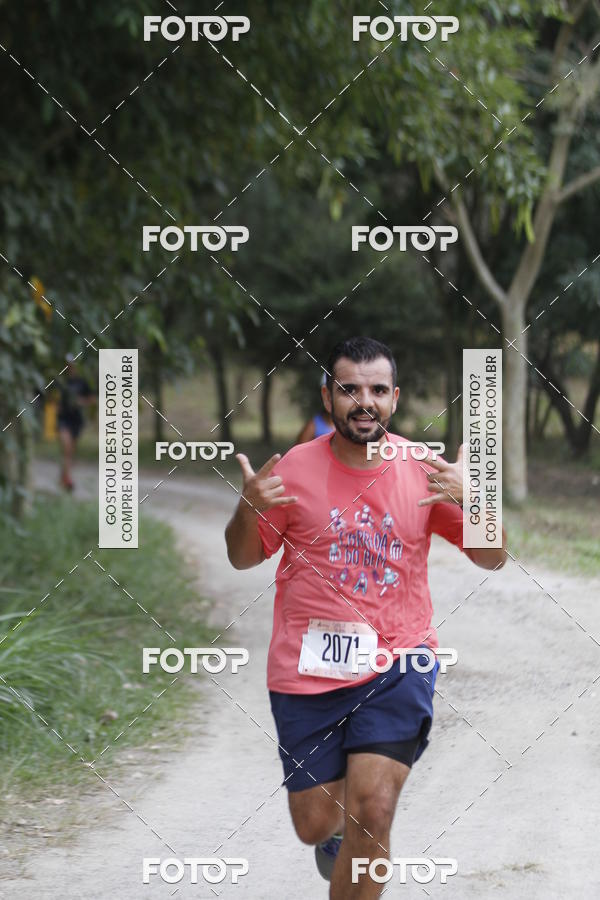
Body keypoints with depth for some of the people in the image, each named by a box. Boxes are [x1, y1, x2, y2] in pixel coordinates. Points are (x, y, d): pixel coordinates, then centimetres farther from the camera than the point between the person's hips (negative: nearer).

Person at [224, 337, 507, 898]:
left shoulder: (424, 470, -1)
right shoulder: (294, 469, -3)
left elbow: (492, 558, 0)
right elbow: (243, 558, 6)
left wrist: (469, 498, -19)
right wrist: (248, 508, -15)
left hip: (398, 665, -1)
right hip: (307, 669, 1)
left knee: (372, 812, -17)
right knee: (316, 826, 9)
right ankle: (336, 830, 48)